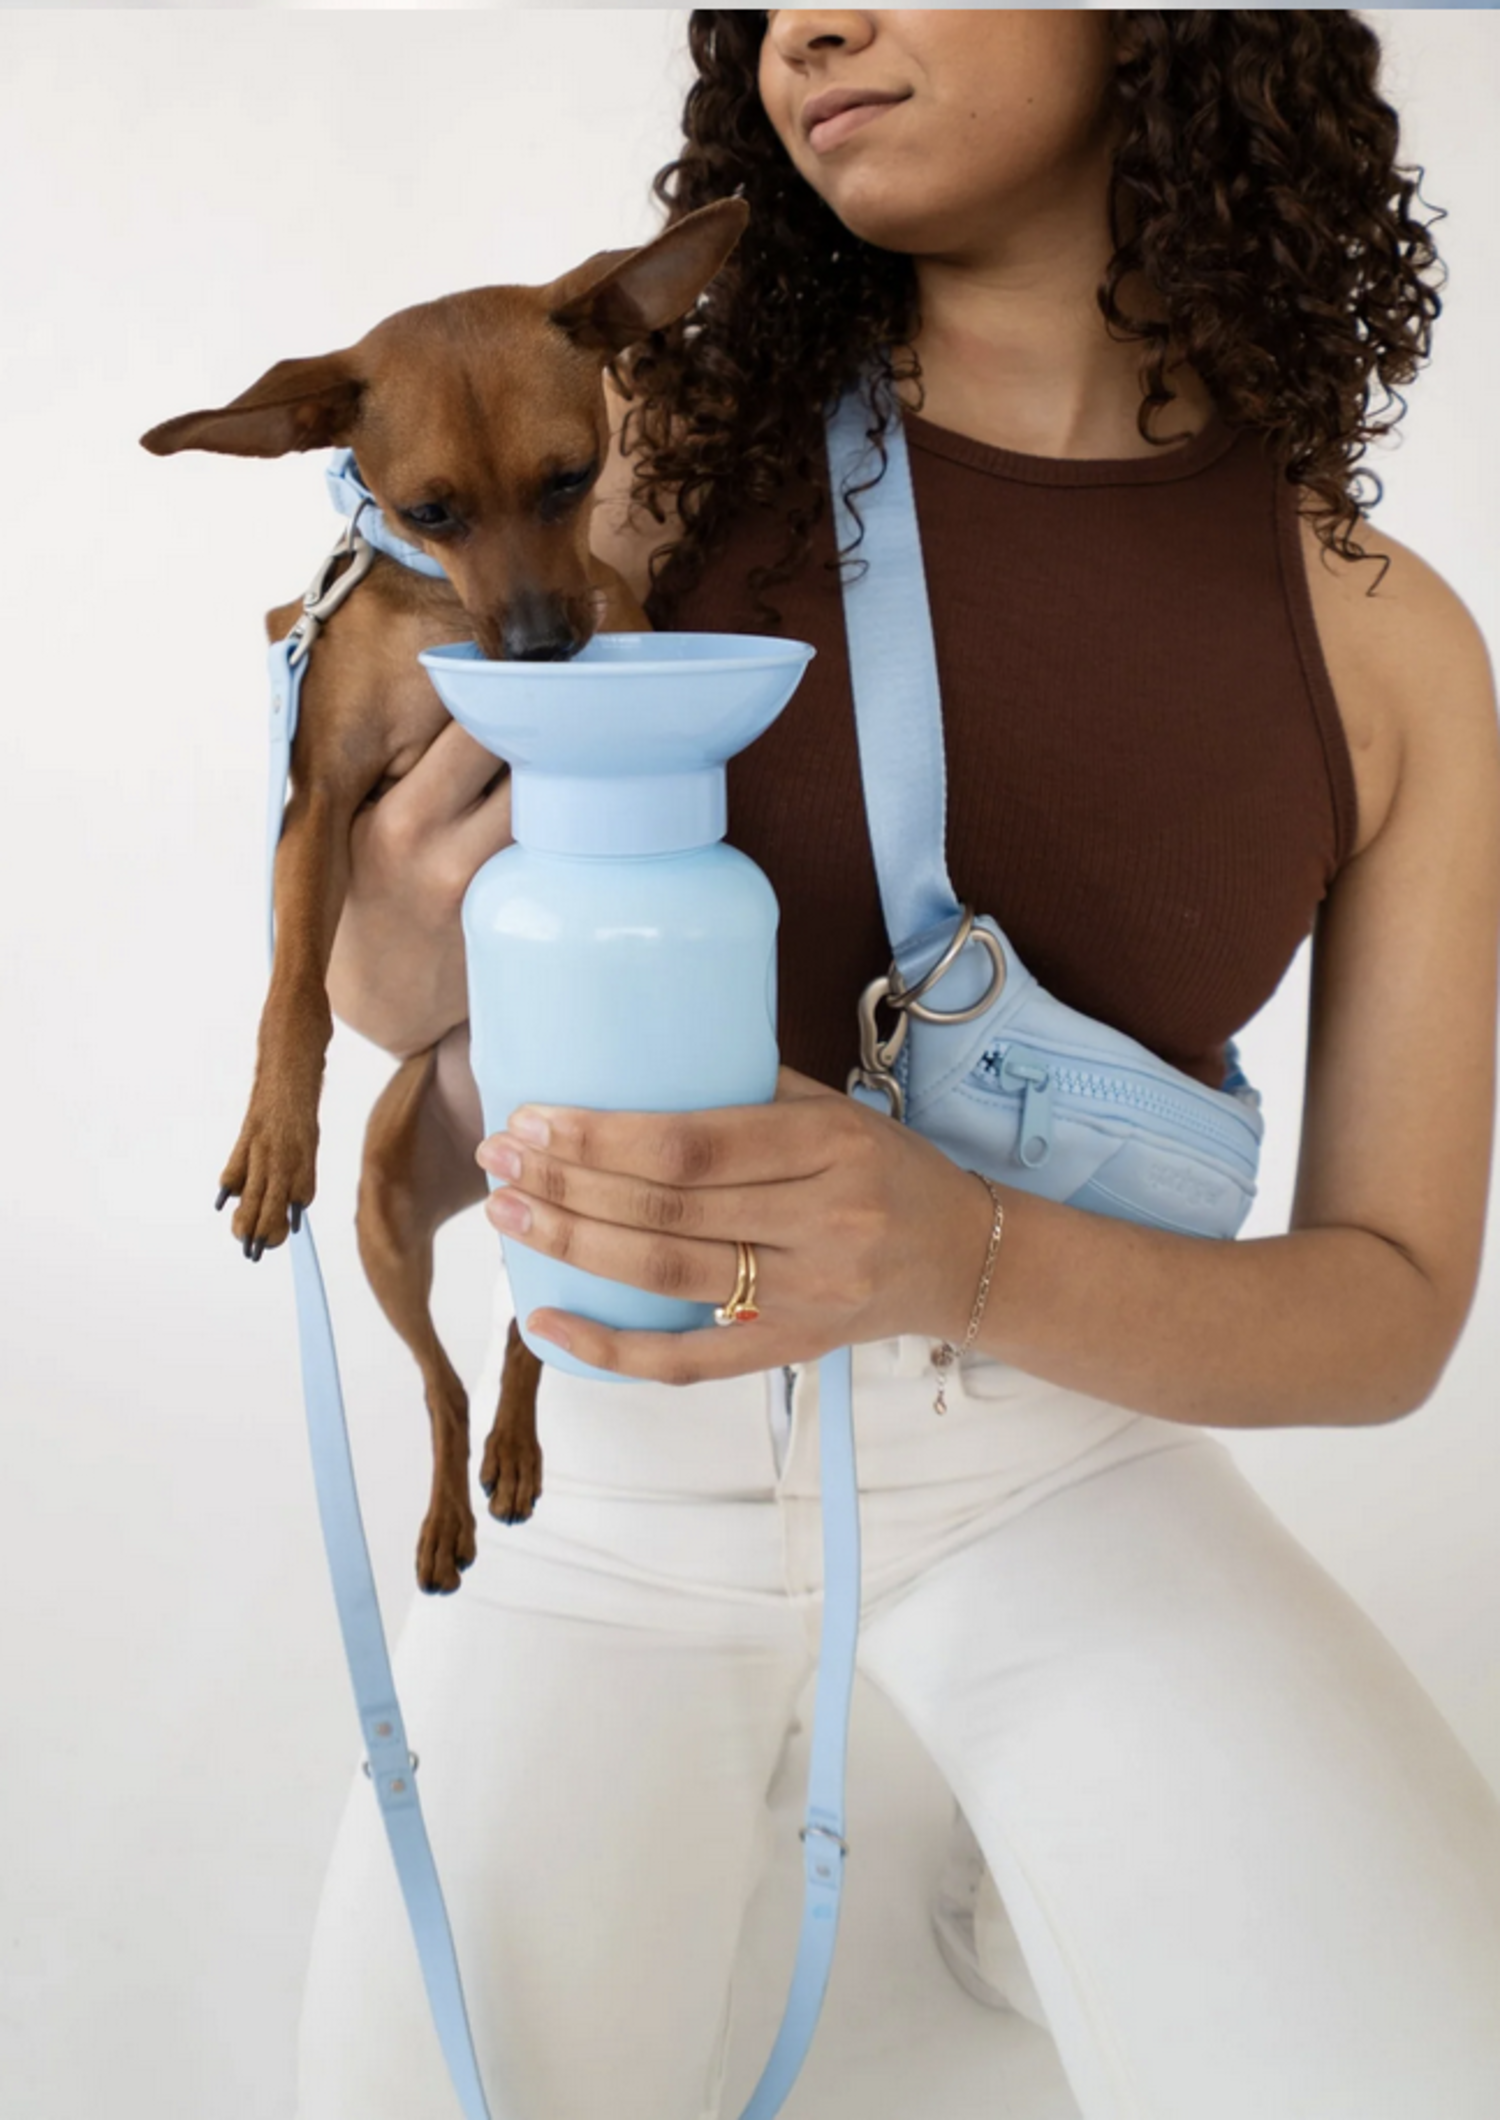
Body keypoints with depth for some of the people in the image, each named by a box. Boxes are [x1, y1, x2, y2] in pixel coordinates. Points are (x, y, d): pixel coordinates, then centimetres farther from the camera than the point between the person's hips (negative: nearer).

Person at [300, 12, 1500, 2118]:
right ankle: (713, 1749, 19)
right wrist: (408, 978, -29)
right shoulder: (680, 437, -10)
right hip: (619, 1430, 1)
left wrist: (956, 1258, -30)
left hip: (1058, 1428, 0)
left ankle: (1040, 1813, 15)